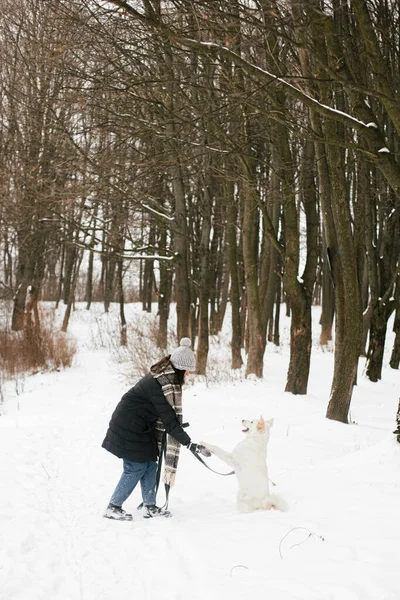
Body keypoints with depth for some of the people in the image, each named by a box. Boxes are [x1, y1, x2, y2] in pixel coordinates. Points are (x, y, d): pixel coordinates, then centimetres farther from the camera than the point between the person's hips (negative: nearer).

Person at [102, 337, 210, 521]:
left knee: (150, 464, 11)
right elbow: (170, 422, -27)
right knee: (136, 468, -3)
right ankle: (112, 507, 7)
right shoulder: (166, 385, -28)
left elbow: (166, 415, 12)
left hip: (140, 427, 10)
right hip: (129, 428, -10)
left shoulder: (161, 375, 3)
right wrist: (190, 444, -24)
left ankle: (150, 506, 18)